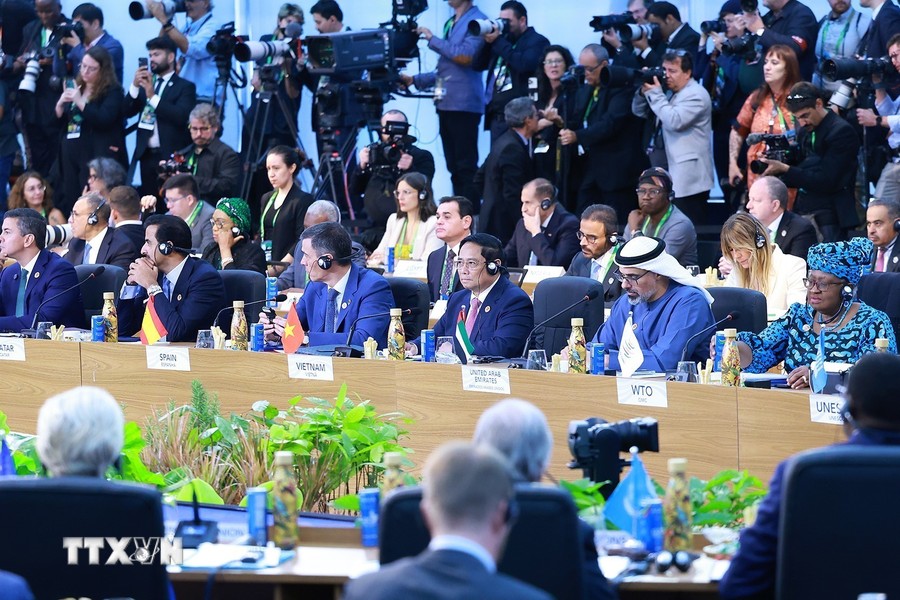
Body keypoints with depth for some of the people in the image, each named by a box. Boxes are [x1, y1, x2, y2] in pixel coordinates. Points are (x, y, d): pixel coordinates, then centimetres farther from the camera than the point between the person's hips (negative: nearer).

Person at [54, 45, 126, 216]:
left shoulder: (112, 91, -4)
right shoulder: (76, 88, 15)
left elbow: (104, 120, -17)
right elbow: (58, 121, 18)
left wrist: (80, 102, -22)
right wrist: (60, 104, -3)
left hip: (97, 156, -7)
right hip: (71, 154, 7)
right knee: (69, 201, 5)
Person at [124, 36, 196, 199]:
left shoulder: (185, 87, 0)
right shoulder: (146, 83, 17)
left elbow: (182, 117, -15)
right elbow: (127, 112, 10)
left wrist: (153, 96, -16)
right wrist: (135, 85, -4)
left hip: (171, 157, -5)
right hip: (147, 155, 5)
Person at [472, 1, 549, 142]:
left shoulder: (537, 41, -2)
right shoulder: (503, 40, 19)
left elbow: (524, 65, -21)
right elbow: (477, 65, 18)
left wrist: (498, 41, -14)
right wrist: (487, 41, 2)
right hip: (496, 115, 8)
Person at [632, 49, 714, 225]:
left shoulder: (696, 95, -10)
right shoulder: (671, 93, 19)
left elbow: (674, 121, -24)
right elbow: (639, 112, 20)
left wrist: (655, 93, -15)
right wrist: (644, 91, 1)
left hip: (689, 180, -9)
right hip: (674, 178, 9)